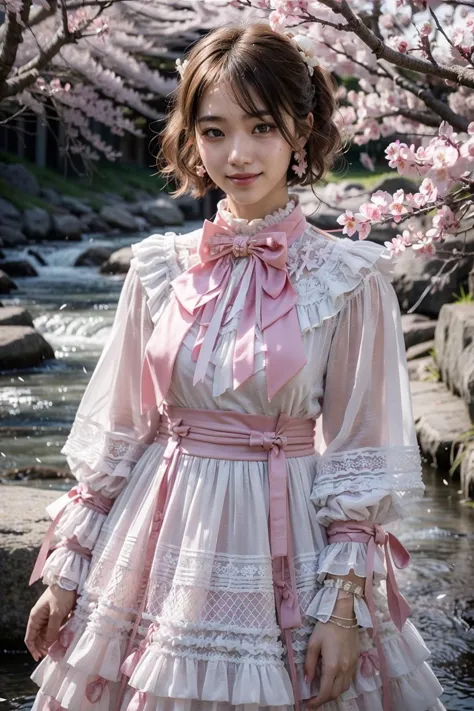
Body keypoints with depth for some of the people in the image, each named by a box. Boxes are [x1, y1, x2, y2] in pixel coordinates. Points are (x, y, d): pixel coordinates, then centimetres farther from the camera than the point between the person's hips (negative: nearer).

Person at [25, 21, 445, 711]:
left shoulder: (349, 278, -7)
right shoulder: (160, 269, 0)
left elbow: (358, 457, -5)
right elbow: (115, 434, 7)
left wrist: (343, 605, -10)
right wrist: (66, 574, 7)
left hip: (284, 548, -2)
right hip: (164, 546, 3)